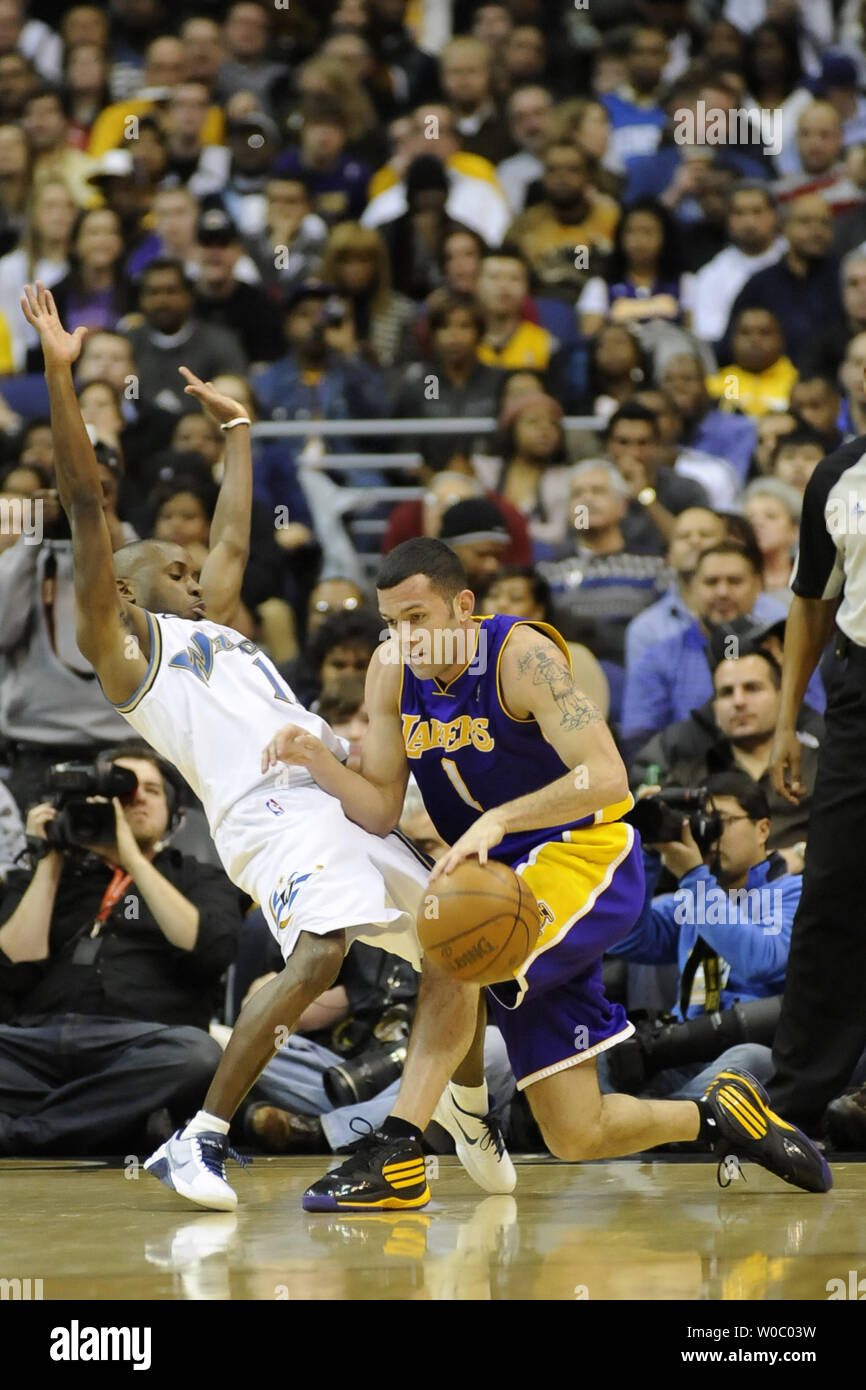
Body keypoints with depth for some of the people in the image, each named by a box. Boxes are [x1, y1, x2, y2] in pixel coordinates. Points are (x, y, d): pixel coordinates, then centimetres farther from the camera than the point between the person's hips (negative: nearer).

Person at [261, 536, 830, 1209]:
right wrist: (318, 760, -17)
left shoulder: (523, 655, -20)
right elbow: (381, 808, 1)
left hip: (588, 857, -7)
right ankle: (720, 1115, 30)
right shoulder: (392, 674, -1)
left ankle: (395, 1153, -32)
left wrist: (499, 819, -40)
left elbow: (608, 777, -30)